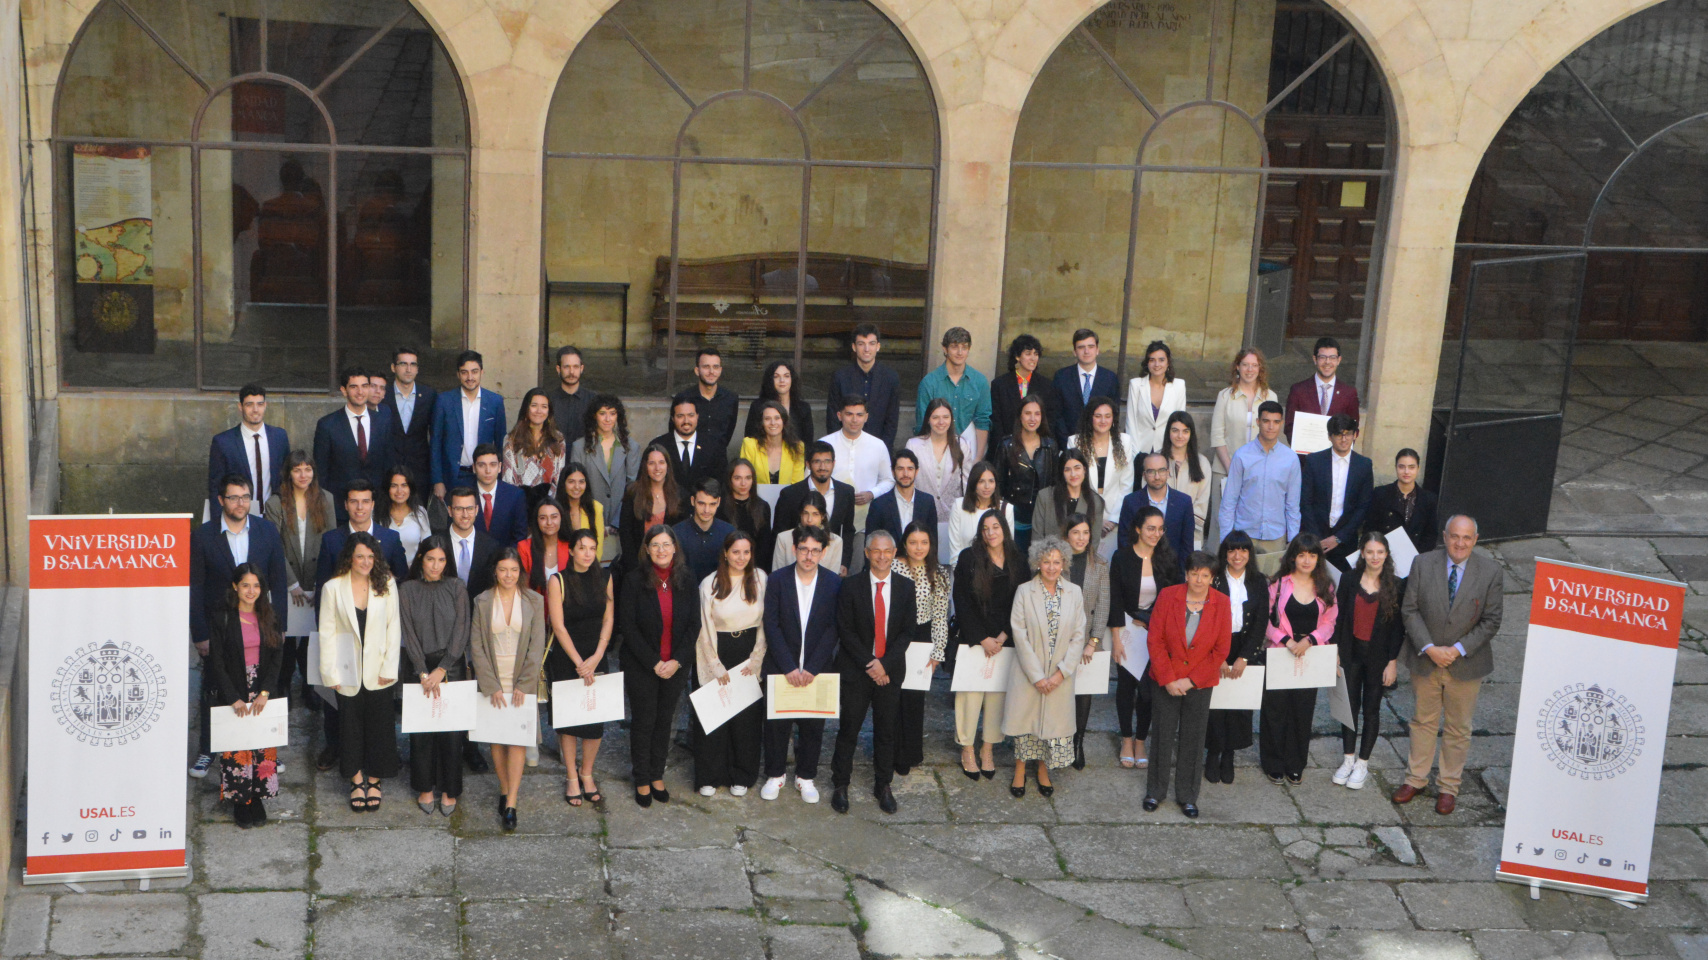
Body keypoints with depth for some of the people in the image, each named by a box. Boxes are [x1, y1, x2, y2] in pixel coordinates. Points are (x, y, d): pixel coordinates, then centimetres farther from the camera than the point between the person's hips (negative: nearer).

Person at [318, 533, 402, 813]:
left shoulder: (387, 586, -2)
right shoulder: (332, 588, -5)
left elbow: (394, 628, 0)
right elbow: (327, 633, -3)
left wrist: (390, 668, -5)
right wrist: (331, 674, -6)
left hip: (378, 672, 1)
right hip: (348, 673, -1)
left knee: (379, 725, 5)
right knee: (350, 726, 8)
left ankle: (374, 783, 21)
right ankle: (357, 782, 24)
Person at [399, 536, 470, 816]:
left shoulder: (457, 588, 0)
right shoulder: (407, 590, -1)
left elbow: (461, 632, -5)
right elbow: (409, 634, -4)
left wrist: (441, 670, -12)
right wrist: (423, 672, -12)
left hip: (451, 668, 0)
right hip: (419, 667, 0)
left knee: (451, 730, -1)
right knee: (421, 729, 3)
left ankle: (449, 790, 11)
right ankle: (425, 787, 17)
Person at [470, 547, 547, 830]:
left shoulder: (534, 601, 0)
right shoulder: (482, 602, 1)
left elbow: (537, 646, -1)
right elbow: (476, 646, -2)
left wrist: (523, 685, -8)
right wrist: (491, 686, -9)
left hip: (522, 682, -1)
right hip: (492, 682, 1)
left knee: (518, 738, -7)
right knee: (496, 738, 4)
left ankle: (511, 805, -8)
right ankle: (505, 791, 19)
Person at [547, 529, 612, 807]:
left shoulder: (604, 577, 3)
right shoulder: (558, 581, -8)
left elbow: (608, 619, 3)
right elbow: (559, 626, -9)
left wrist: (597, 657, -7)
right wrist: (579, 662, -13)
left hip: (596, 656, 3)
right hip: (565, 657, -3)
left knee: (596, 717, -1)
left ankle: (586, 773, 17)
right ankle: (571, 776, 16)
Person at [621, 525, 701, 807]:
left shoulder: (686, 582, 0)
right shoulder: (634, 581, -9)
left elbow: (694, 625, 1)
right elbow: (628, 626, -10)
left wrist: (676, 661, -11)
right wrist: (653, 663, -15)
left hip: (674, 667, 3)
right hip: (641, 666, -3)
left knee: (664, 721, 11)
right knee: (643, 722, 6)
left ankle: (657, 776, 24)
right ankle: (642, 780, 18)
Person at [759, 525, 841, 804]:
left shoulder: (834, 583, -4)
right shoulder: (777, 580, -5)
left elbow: (833, 629, -6)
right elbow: (772, 626, -7)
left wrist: (811, 668, -14)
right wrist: (789, 667, -14)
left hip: (817, 669, 0)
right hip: (780, 667, 0)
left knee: (813, 725, 8)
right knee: (777, 723, 7)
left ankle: (805, 777, 25)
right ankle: (775, 775, 25)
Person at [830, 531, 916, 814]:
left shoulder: (905, 587, 2)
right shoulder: (851, 586, -4)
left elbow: (907, 631, -1)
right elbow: (845, 631, -6)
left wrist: (884, 664, -12)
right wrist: (869, 664, -13)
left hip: (890, 672, 2)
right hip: (856, 670, -2)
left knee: (886, 731, 9)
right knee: (848, 729, 2)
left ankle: (883, 786, 22)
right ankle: (840, 785, 15)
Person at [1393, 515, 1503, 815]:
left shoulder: (1490, 572, -11)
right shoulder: (1423, 564, -8)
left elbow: (1491, 621, -8)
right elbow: (1409, 610, -7)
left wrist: (1458, 650, -17)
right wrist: (1429, 648, -17)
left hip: (1465, 664, -1)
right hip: (1425, 659, 1)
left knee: (1458, 728, 12)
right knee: (1423, 721, 16)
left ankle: (1449, 786, 27)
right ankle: (1416, 779, 31)